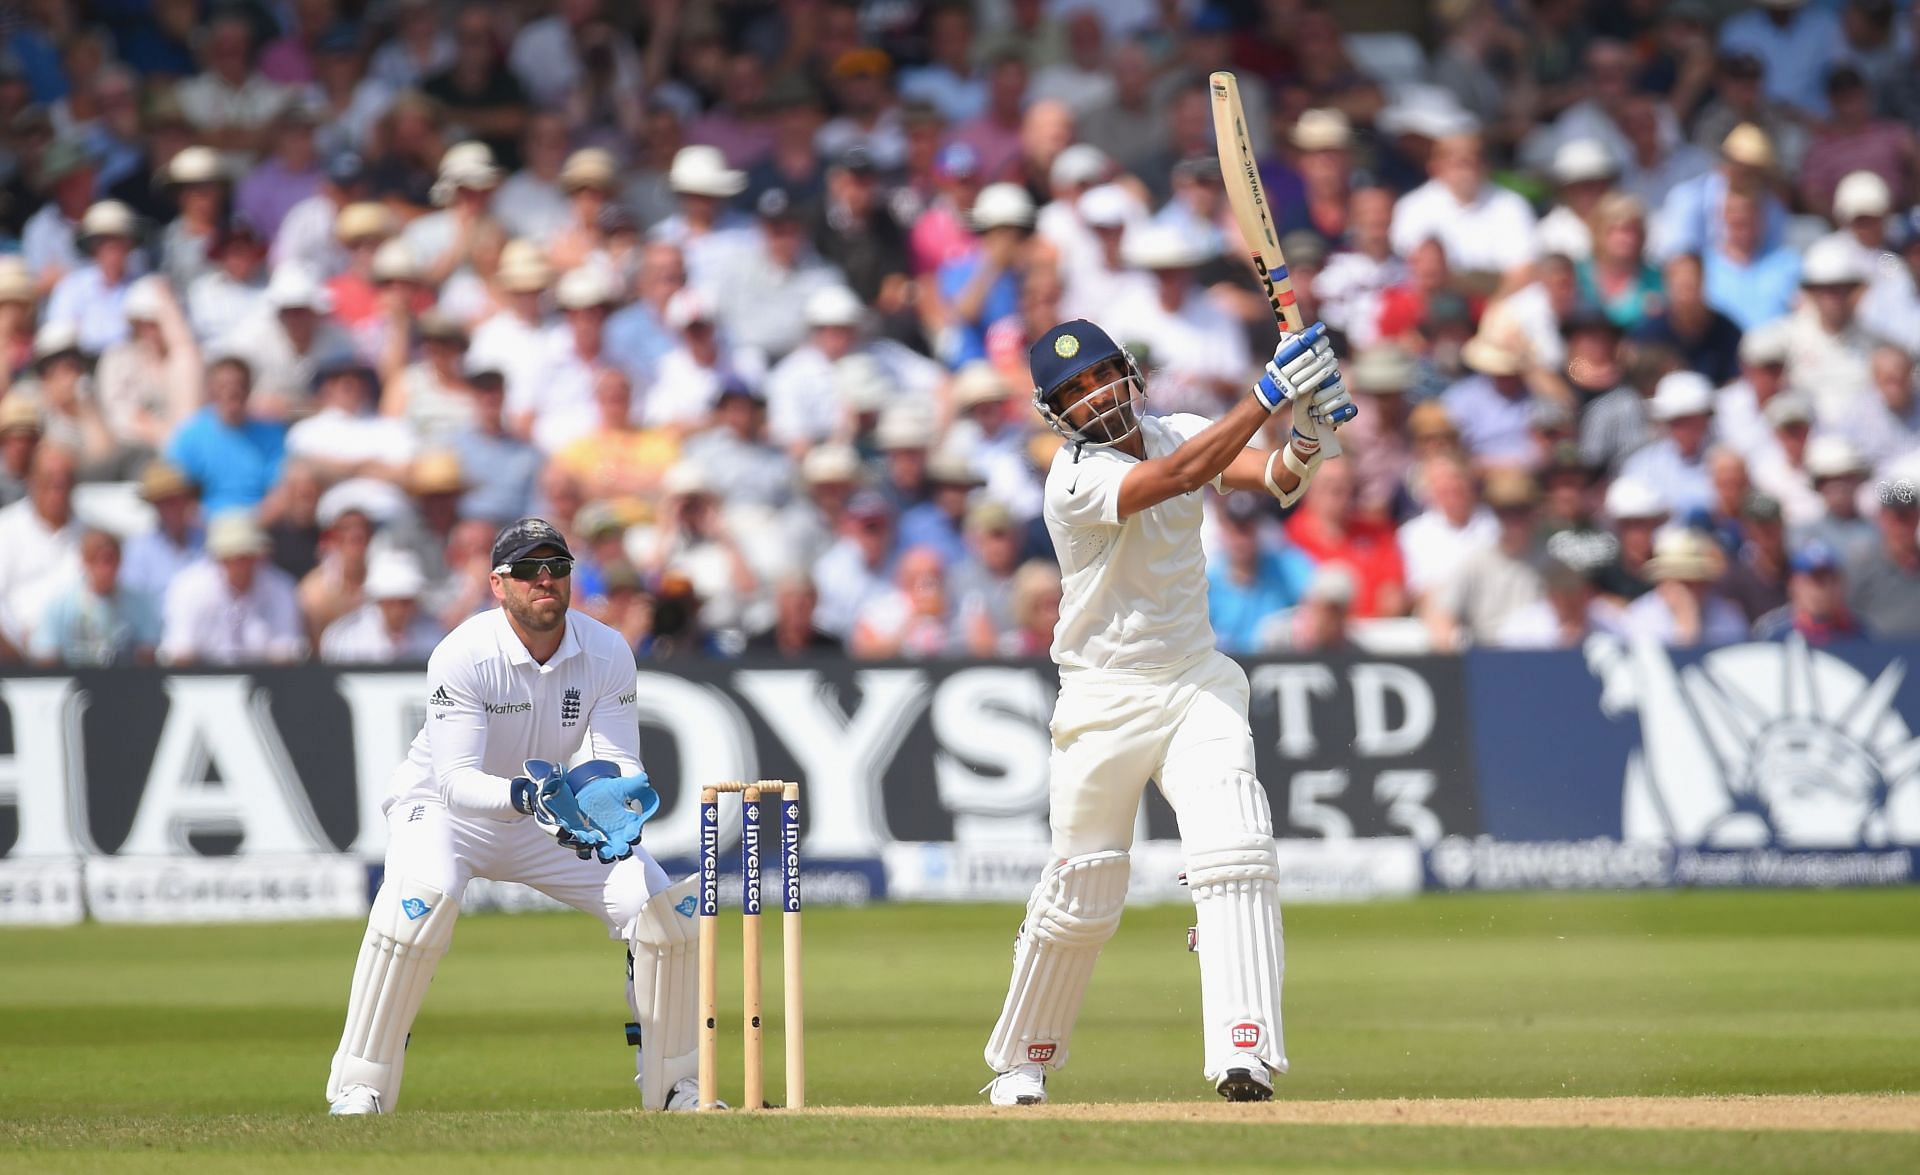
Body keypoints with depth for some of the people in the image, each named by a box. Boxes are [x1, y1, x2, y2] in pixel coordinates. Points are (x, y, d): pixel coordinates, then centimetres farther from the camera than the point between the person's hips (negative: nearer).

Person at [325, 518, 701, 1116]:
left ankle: (673, 1082, 9)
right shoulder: (462, 656, -27)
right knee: (423, 895, -36)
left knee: (662, 906, -11)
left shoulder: (607, 653, -15)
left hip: (553, 810, 4)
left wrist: (613, 793, -41)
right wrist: (524, 794, -52)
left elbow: (621, 763, -17)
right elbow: (456, 780, -33)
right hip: (444, 806, -4)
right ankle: (359, 1087, -27)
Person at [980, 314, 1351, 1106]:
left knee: (1236, 855, -18)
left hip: (1198, 686, 4)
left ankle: (1244, 1054, -24)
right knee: (1081, 897, 6)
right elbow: (1181, 475, -33)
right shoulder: (1075, 479, -17)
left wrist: (1303, 445, -36)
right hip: (1105, 704, -4)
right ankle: (1020, 1061, 28)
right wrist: (1270, 395, -40)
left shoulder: (1176, 432, 2)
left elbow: (1271, 481, -13)